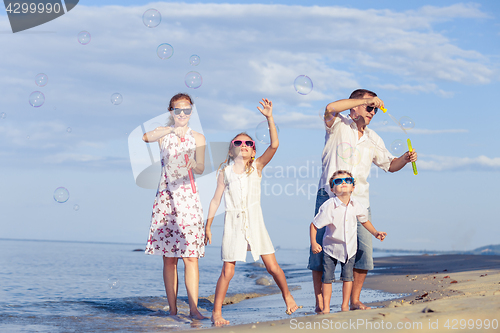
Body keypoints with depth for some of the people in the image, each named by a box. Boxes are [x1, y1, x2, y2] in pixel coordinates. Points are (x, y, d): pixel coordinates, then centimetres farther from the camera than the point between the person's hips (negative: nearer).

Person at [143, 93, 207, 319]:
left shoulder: (197, 138, 10)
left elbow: (201, 169, 1)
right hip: (165, 196, 0)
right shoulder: (163, 133, 7)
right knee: (169, 258, 0)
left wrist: (193, 164, -21)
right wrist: (172, 130, -28)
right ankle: (172, 309, 4)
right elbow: (147, 137, -16)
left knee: (191, 256, -8)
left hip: (188, 196, 0)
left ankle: (193, 308, -10)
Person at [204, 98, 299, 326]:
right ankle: (216, 312, 3)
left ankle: (287, 296, 24)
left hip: (255, 222, 1)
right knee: (227, 270, -4)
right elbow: (216, 199, 7)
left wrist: (269, 118, -20)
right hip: (233, 223, -1)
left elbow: (274, 145, -11)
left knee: (272, 266, 0)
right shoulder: (225, 172, 4)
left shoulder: (257, 167, 2)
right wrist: (208, 225, 4)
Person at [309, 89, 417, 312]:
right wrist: (366, 100, -19)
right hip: (330, 196, -5)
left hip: (359, 201, 5)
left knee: (363, 250, -3)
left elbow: (390, 165, 26)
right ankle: (319, 302, 1)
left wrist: (406, 158, 4)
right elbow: (331, 108, -22)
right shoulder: (338, 125, 0)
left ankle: (355, 301, 9)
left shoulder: (373, 139, 17)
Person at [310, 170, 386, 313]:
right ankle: (326, 308, 10)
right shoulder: (328, 206, -21)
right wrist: (313, 243, -21)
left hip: (349, 247, 3)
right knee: (327, 277, 0)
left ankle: (345, 306, 14)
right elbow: (314, 225, -13)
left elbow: (364, 220, 13)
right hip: (331, 247, -3)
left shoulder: (355, 206, -8)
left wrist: (375, 233, 4)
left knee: (348, 276, 1)